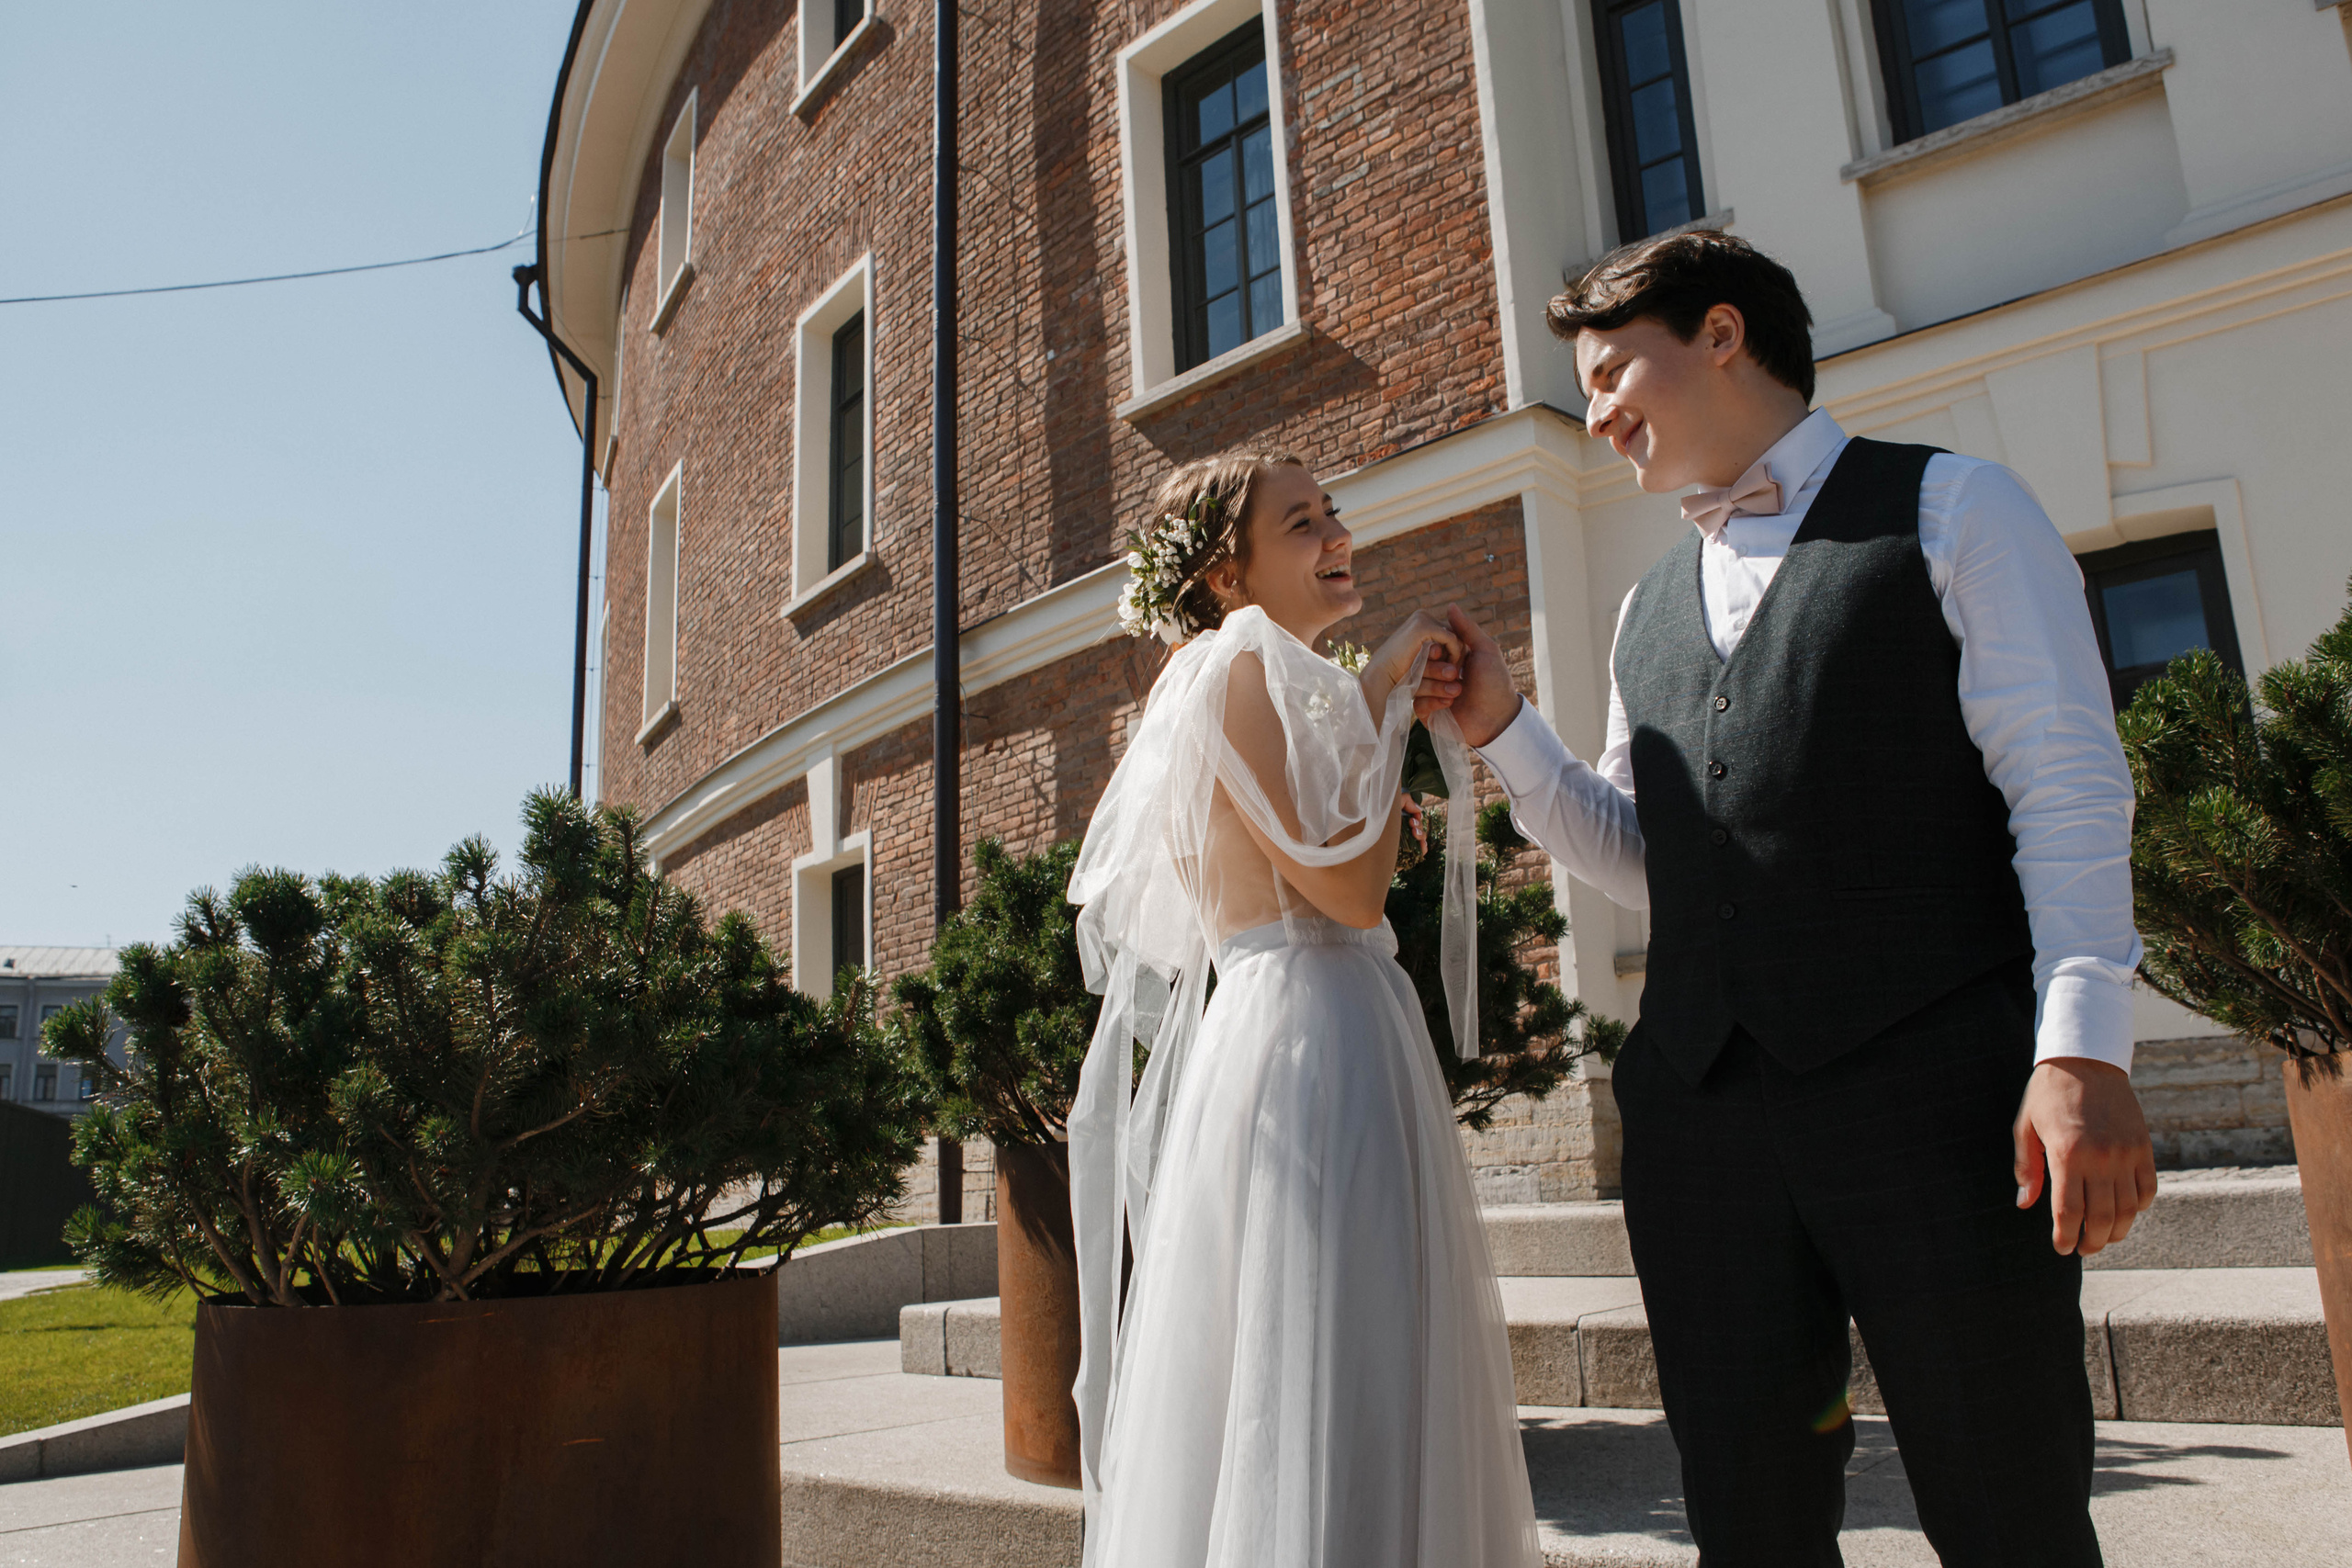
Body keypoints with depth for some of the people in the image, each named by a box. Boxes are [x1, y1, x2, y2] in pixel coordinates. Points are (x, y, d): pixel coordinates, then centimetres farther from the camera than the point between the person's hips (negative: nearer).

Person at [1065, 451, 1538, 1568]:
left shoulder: (1209, 680, 20)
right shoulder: (1243, 660, -10)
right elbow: (1352, 889, -18)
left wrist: (1390, 706, 12)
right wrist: (1392, 698, -6)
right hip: (1308, 1048, -10)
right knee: (1327, 1408, -4)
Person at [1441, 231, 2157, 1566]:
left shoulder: (1953, 509, 5)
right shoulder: (1649, 610, 21)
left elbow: (2068, 785, -5)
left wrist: (2085, 1051, -16)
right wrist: (1502, 728, 8)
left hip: (1934, 1100, -5)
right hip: (1703, 1108, 5)